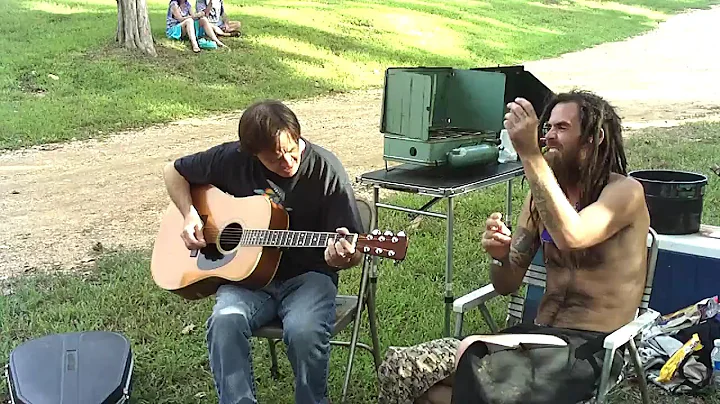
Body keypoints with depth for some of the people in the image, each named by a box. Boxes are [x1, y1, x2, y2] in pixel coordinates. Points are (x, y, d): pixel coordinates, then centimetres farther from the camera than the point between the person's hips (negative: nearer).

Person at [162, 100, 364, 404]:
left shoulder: (325, 170, -10)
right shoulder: (232, 159, -5)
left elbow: (354, 254, -8)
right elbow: (174, 172, 13)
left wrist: (341, 256, -33)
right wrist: (190, 216, -4)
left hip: (306, 276, -2)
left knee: (303, 330, -33)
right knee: (225, 320, -31)